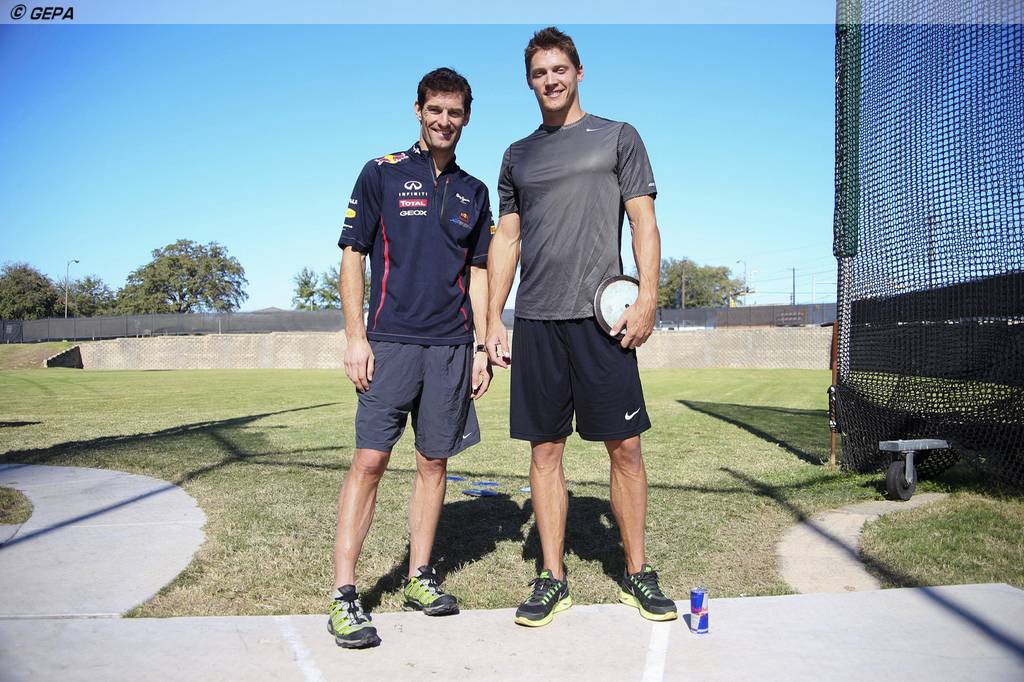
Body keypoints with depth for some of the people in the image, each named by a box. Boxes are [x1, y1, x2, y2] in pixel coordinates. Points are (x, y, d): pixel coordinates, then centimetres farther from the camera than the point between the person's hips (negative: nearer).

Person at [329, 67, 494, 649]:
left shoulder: (473, 192, 15)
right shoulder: (382, 174, 5)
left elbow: (478, 273, 16)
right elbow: (353, 256, 2)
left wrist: (481, 348, 9)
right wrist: (356, 338, -6)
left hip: (451, 346, 4)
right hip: (390, 340, -3)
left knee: (435, 462, 7)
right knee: (370, 460, -7)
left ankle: (420, 577, 21)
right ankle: (344, 593, 0)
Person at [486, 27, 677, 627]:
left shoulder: (617, 137, 10)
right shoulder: (517, 156, 19)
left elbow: (645, 223, 3)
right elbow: (506, 240, 17)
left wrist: (647, 297, -11)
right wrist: (494, 319, 7)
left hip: (600, 316, -3)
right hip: (534, 321, 3)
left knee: (625, 446, -2)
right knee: (546, 450, 4)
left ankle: (638, 573, 14)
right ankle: (553, 580, 14)